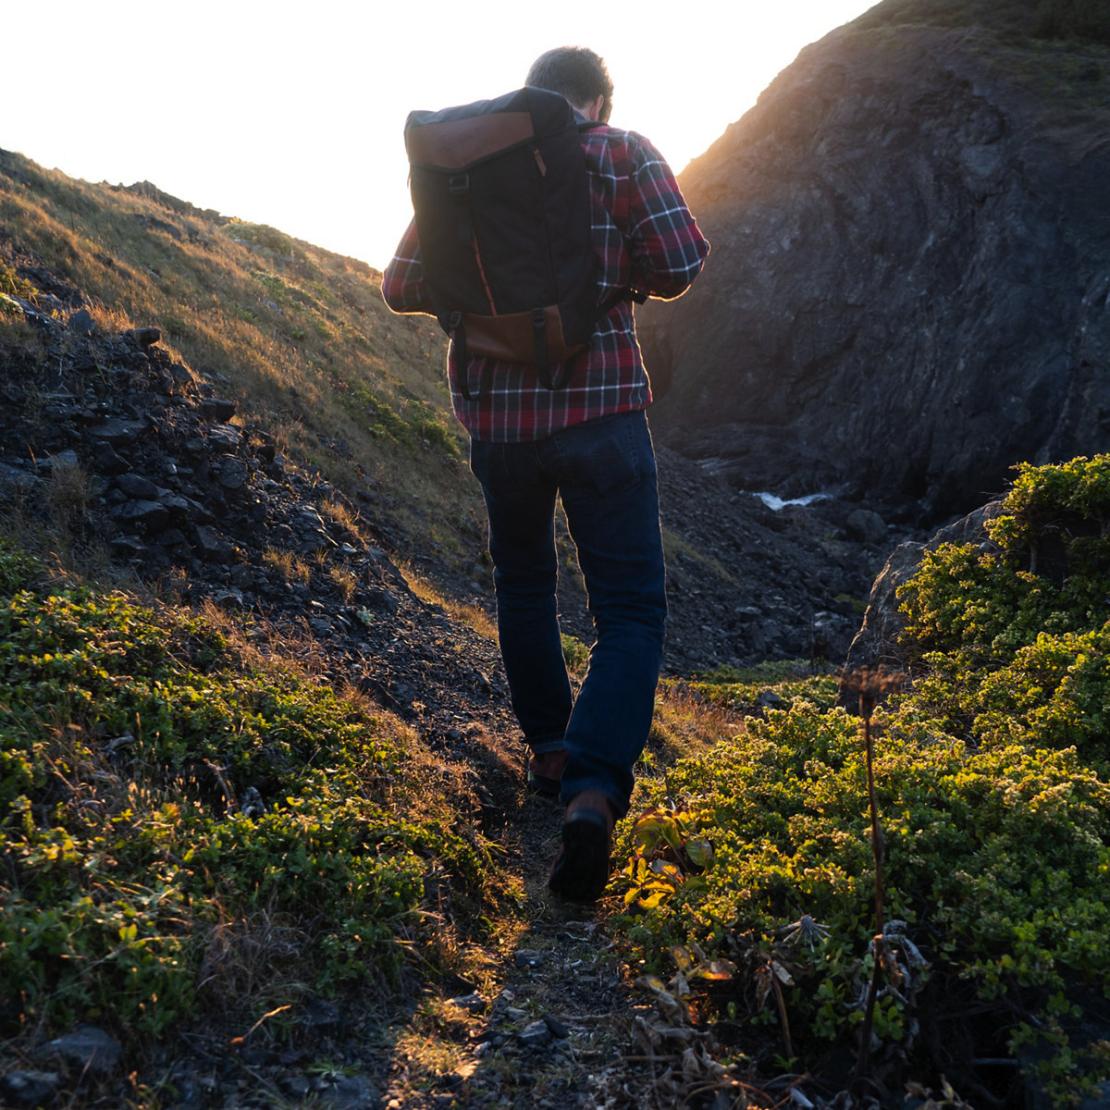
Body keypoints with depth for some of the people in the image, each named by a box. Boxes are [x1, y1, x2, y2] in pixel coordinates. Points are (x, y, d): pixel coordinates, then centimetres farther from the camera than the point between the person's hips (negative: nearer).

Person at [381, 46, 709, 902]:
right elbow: (680, 266, -8)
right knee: (631, 608, 0)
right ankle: (593, 792, -19)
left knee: (525, 582, 24)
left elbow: (403, 287, 8)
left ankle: (550, 751, 32)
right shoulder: (623, 154, 1)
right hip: (599, 406, -3)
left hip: (494, 409, 4)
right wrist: (611, 267, 12)